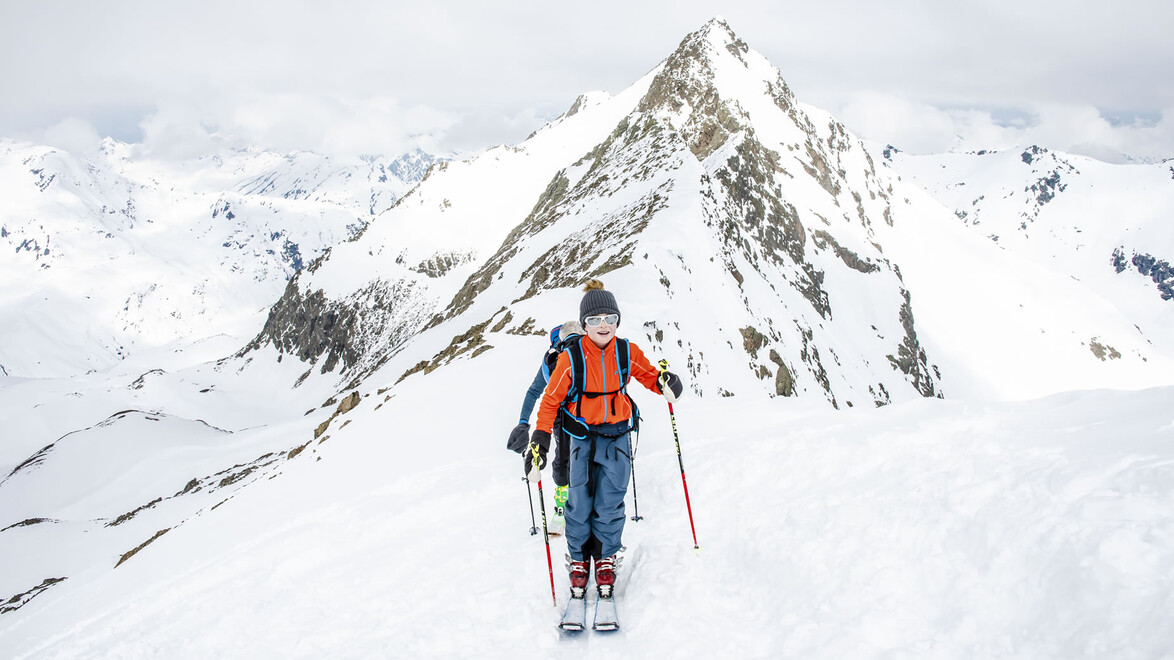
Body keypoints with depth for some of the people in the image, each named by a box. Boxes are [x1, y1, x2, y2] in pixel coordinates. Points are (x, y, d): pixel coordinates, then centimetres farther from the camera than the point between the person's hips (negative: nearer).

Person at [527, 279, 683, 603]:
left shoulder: (628, 352, -5)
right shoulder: (571, 358, -10)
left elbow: (649, 375, 8)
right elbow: (551, 399, -4)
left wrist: (665, 383, -17)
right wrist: (540, 438, -11)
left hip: (617, 435, 1)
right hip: (582, 435, -1)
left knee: (610, 503, 0)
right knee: (580, 502, 0)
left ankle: (605, 559, 19)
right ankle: (579, 560, 19)